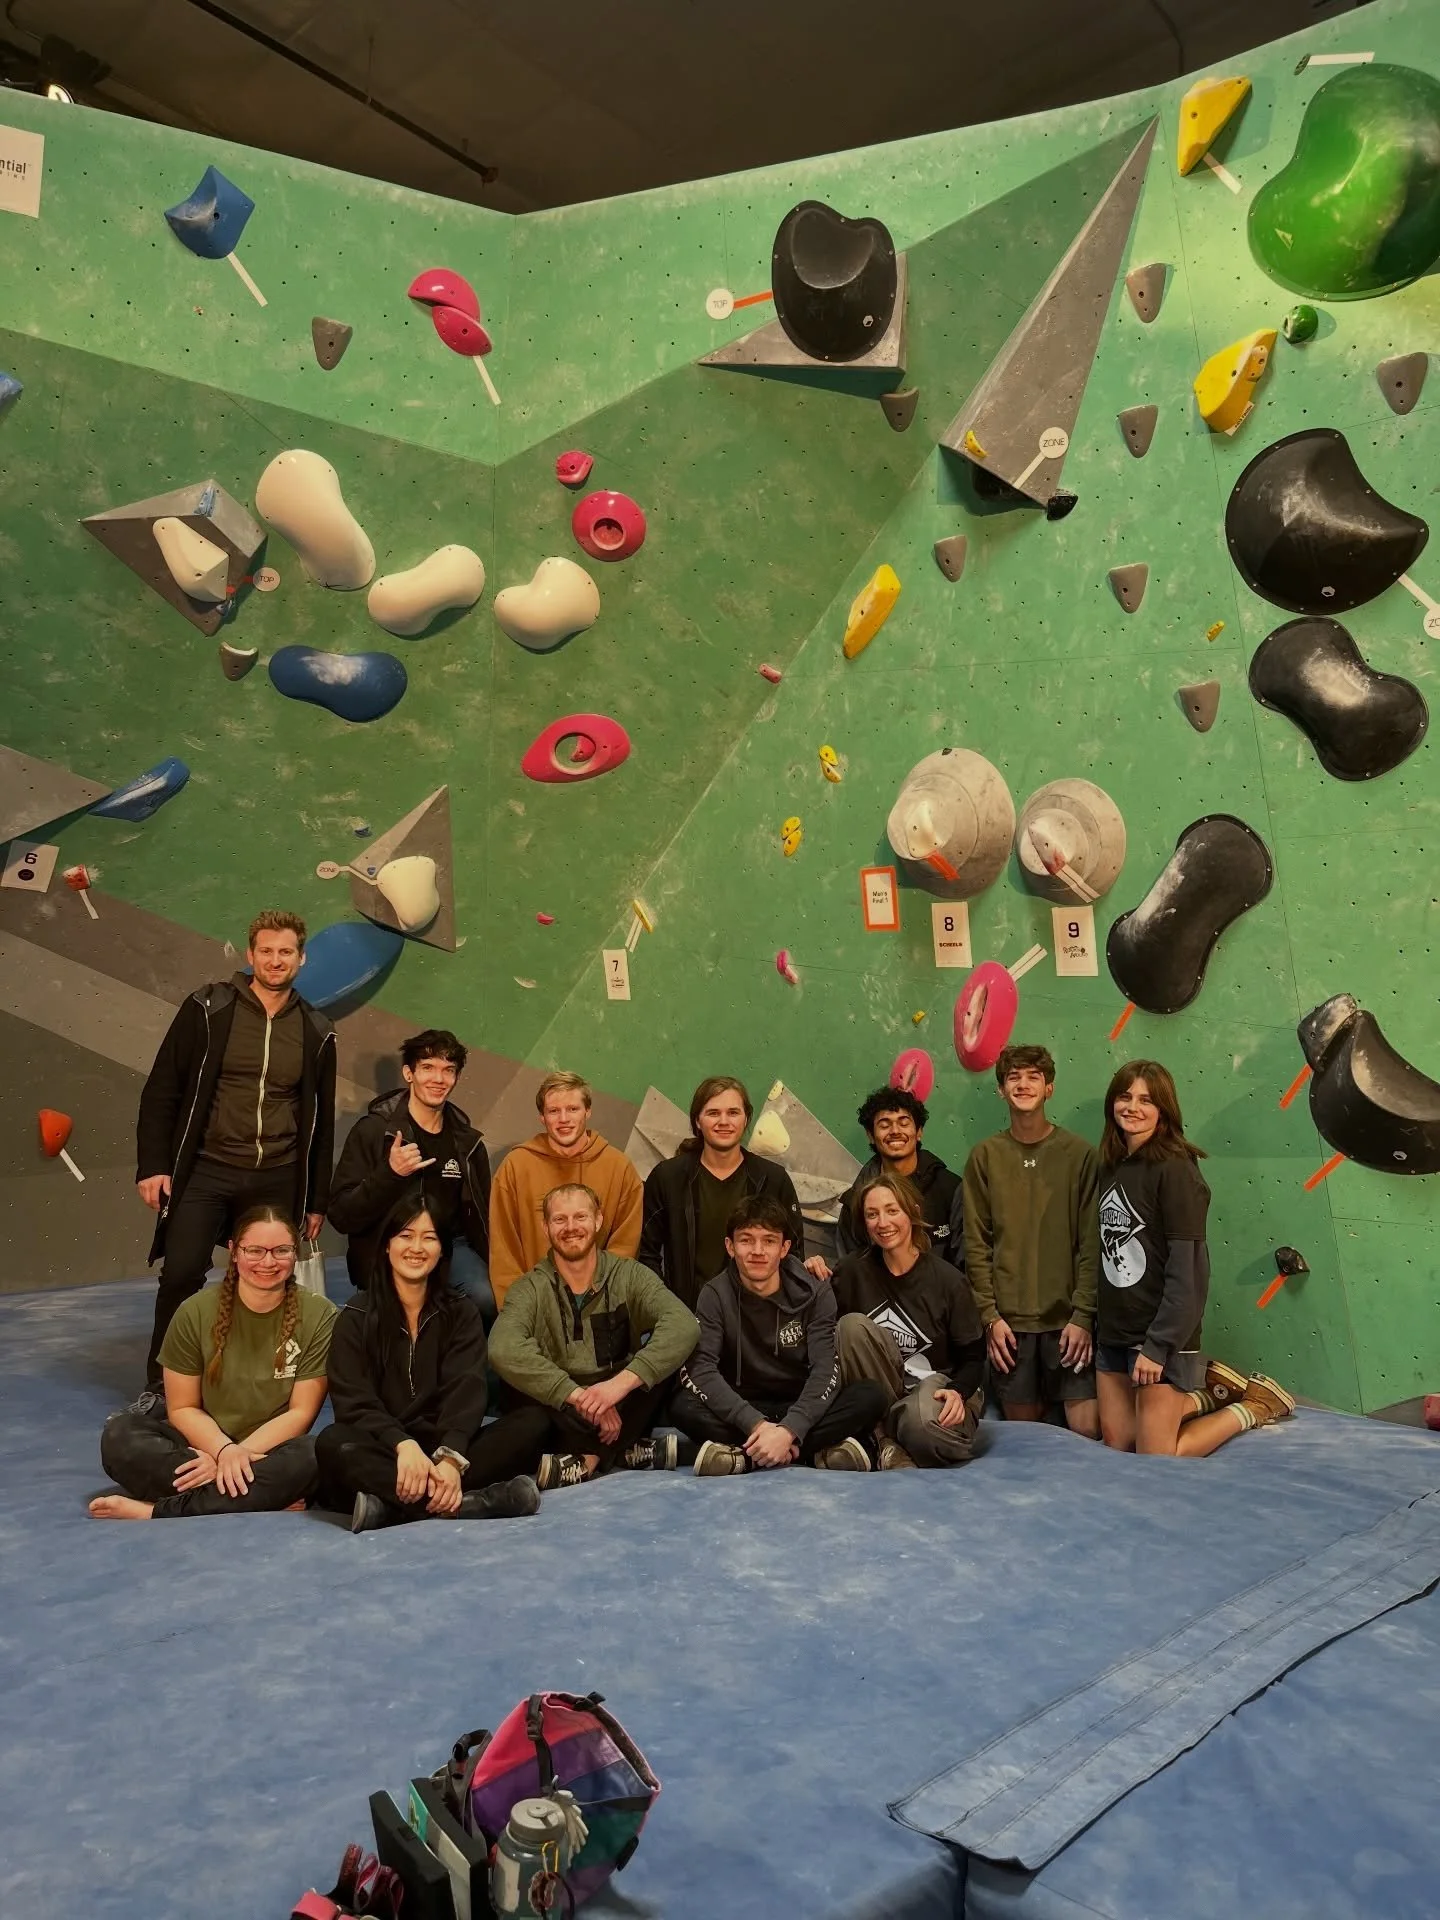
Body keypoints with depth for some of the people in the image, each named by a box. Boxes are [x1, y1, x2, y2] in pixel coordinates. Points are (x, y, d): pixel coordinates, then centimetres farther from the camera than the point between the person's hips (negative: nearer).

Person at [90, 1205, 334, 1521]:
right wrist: (225, 1450, -19)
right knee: (119, 1435, -24)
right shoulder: (196, 1313, -3)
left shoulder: (319, 1316, -7)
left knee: (308, 1456, -35)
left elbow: (301, 1412, -7)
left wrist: (241, 1454, -20)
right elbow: (182, 1408, 0)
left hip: (271, 1452, -2)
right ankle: (268, 1497, -27)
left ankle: (157, 1512, -24)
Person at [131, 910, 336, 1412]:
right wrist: (153, 1164, -8)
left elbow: (322, 1119, 10)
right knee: (180, 1274, -9)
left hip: (277, 1180, 2)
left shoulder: (316, 1032, 5)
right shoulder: (209, 1008, -2)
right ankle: (160, 1384, 11)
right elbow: (162, 1089, -1)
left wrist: (317, 1199, 10)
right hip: (205, 1170, -2)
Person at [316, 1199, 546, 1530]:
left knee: (534, 1420, -21)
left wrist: (451, 1458, -28)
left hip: (447, 1446, 2)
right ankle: (466, 1502, -41)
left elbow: (466, 1391, -8)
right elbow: (354, 1403, -10)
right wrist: (404, 1445, -31)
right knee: (333, 1444, -33)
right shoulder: (356, 1318, 2)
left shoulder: (461, 1311, 7)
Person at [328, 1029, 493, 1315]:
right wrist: (389, 1173, -24)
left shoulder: (467, 1141, 10)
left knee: (489, 1298, -26)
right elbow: (341, 1217, -10)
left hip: (453, 1246, 3)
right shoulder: (373, 1130, -3)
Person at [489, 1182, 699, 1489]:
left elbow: (684, 1325, -23)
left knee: (663, 1354, -23)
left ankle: (586, 1460, -25)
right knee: (516, 1376, -28)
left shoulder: (629, 1275, -5)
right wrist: (578, 1395, -36)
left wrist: (622, 1381, -34)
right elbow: (503, 1349, -28)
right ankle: (625, 1450, -25)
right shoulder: (530, 1289, -7)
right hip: (561, 1414, 0)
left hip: (624, 1410, 1)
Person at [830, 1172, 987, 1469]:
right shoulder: (854, 1270, -1)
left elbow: (974, 1358, -3)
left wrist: (957, 1391, -23)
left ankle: (887, 1445, -6)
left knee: (922, 1422, -40)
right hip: (881, 1394, 4)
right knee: (851, 1324, -24)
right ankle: (885, 1439, -18)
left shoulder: (949, 1281, -7)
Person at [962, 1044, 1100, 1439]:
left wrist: (1082, 1315, -8)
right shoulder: (985, 1157, 2)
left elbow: (1091, 1244, -2)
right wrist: (990, 1316, -4)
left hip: (1068, 1317, -1)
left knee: (1087, 1429, -4)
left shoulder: (1080, 1154, -1)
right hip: (1009, 1320, 1)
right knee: (1022, 1426, 10)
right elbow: (977, 1244, 2)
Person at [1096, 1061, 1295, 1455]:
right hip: (1112, 1333, 8)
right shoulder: (1110, 1169, 7)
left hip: (1161, 1336, -7)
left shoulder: (1174, 1170, -16)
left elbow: (1187, 1269, -19)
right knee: (1117, 1445, 14)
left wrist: (1158, 1346, -21)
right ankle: (1210, 1392, 28)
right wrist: (1091, 1325, 9)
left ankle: (1254, 1405, 18)